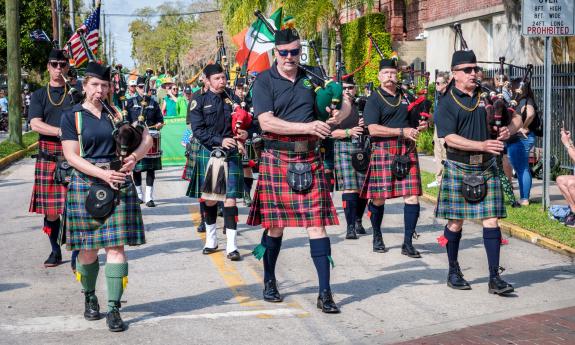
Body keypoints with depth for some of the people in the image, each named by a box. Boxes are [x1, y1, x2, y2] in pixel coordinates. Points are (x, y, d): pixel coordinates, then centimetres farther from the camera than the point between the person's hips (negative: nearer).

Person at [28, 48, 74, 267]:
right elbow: (35, 124, -3)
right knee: (50, 209, 4)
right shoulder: (39, 95, 11)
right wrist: (62, 131, -15)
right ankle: (55, 251, 19)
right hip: (47, 158, 1)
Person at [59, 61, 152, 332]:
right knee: (89, 247, 7)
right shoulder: (72, 116, 2)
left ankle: (114, 308, -3)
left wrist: (134, 157, -13)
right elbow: (72, 156, -6)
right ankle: (90, 297, 30)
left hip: (119, 185, 1)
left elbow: (146, 138, 9)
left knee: (116, 246, -4)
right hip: (86, 185, -1)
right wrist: (103, 174, -17)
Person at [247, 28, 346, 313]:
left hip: (309, 160, 2)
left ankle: (325, 292, 0)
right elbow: (266, 122, -14)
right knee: (275, 225, 8)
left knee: (317, 224, -3)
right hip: (276, 159, -2)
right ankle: (269, 281, 29)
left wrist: (337, 114, -9)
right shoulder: (264, 81, -1)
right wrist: (307, 127, -21)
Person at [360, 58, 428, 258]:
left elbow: (417, 121, 29)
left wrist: (422, 126, 5)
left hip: (407, 151, 4)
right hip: (383, 150, -4)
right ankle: (377, 237, 25)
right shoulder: (374, 99, -1)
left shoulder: (406, 97, 16)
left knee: (412, 196, -4)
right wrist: (402, 131, -16)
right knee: (379, 197, 2)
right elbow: (373, 129, -12)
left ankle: (408, 243, 2)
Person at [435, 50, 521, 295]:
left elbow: (517, 119, 14)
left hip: (487, 167, 3)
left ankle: (495, 277, 0)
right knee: (456, 221, 5)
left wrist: (508, 130, -9)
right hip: (458, 168, -3)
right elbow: (450, 138, -14)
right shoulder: (448, 103, -4)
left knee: (491, 220, -2)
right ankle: (453, 272, 22)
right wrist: (482, 145, -22)